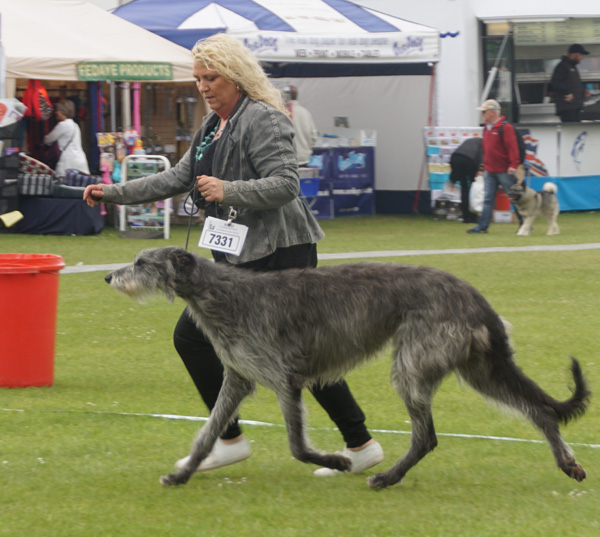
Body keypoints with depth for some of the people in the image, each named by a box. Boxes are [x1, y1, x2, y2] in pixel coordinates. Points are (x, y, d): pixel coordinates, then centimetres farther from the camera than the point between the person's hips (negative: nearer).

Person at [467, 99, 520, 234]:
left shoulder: (505, 127, -12)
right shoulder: (487, 128, 13)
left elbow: (512, 147, -18)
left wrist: (513, 165, -24)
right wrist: (485, 165, 20)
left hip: (504, 171, -7)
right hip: (489, 171, 7)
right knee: (488, 199, 4)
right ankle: (482, 226, 2)